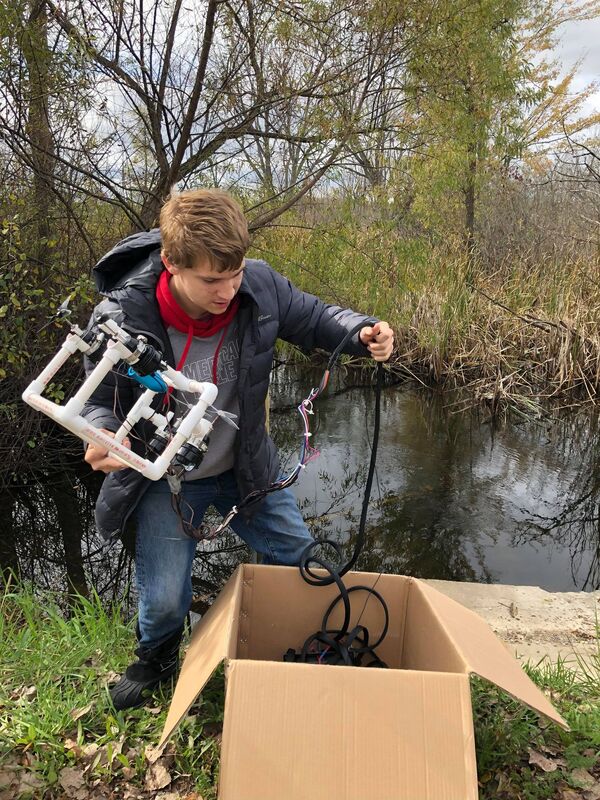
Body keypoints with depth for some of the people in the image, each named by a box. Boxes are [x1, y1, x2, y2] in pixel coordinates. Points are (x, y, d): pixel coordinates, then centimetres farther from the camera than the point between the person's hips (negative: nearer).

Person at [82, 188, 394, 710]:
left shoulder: (258, 285, -22)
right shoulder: (121, 318, -29)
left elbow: (313, 318, -3)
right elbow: (101, 399, -12)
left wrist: (361, 333, -24)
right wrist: (102, 433, -36)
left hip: (246, 466, 3)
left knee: (300, 557, 13)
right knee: (164, 600, -5)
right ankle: (157, 658, 35)